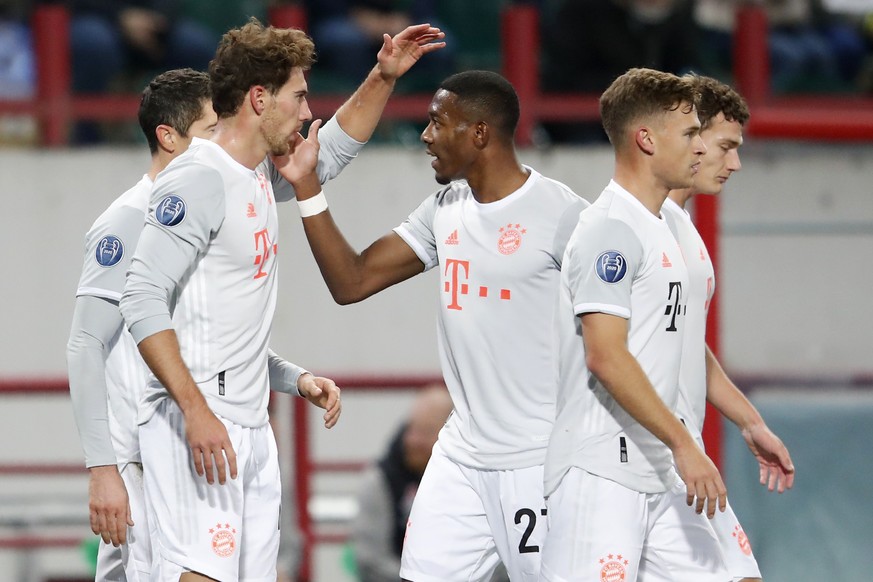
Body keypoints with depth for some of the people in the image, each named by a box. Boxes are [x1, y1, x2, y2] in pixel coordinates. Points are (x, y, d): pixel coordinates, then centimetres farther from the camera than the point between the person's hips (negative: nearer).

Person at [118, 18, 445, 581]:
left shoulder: (261, 175, 16)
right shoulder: (198, 179, -12)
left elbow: (332, 154, 38)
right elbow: (142, 299, -19)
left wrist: (383, 78, 26)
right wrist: (195, 410, -24)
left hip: (251, 425, 10)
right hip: (197, 427, -10)